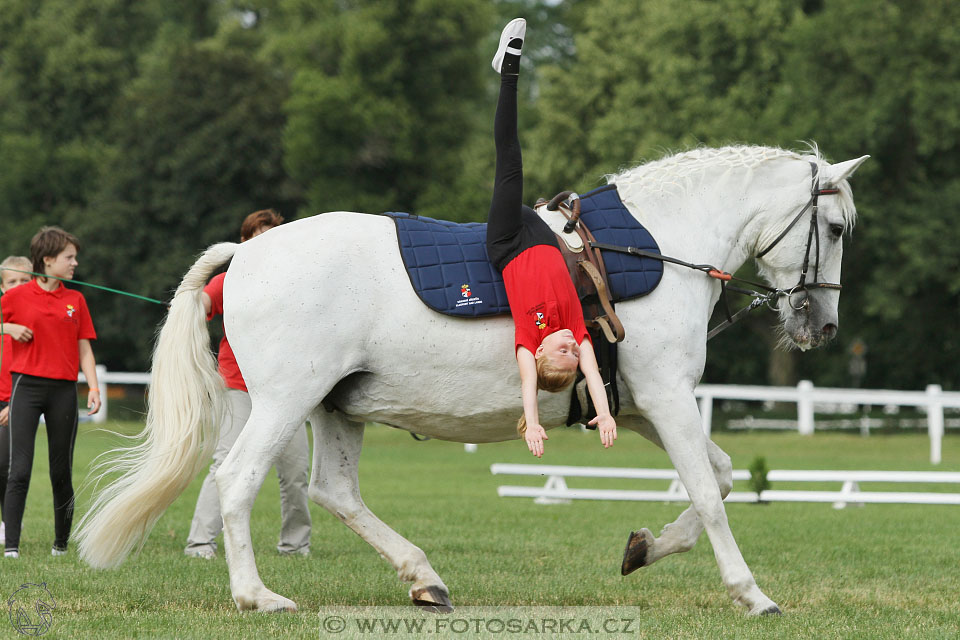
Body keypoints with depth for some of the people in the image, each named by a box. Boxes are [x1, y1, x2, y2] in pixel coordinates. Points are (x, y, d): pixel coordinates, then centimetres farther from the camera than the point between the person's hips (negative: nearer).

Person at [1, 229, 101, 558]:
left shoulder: (75, 300, 10)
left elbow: (84, 349, 11)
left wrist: (93, 387, 1)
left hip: (64, 391, 3)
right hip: (27, 385, -3)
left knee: (62, 473, 5)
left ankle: (61, 544, 17)